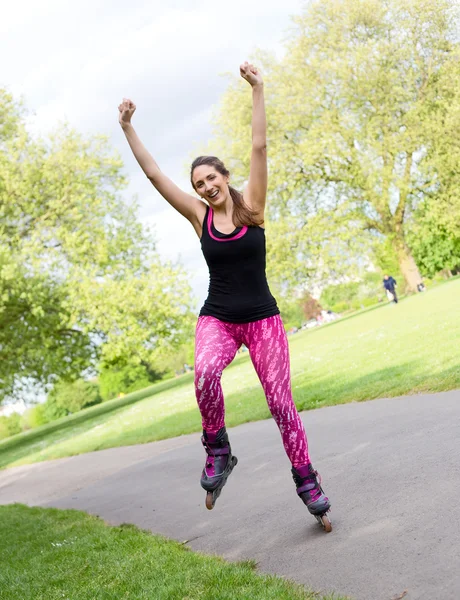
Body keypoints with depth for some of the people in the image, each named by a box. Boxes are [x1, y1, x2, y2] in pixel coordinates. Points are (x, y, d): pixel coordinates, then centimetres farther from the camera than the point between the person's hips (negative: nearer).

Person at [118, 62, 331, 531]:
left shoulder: (251, 206, -3)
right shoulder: (199, 216, 2)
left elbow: (259, 147, -10)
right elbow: (154, 174, 0)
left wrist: (257, 89, -15)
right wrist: (128, 129, -2)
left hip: (262, 318, -1)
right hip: (217, 318, 1)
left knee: (280, 401, 0)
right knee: (204, 373, -31)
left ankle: (307, 482, 16)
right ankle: (218, 452, -9)